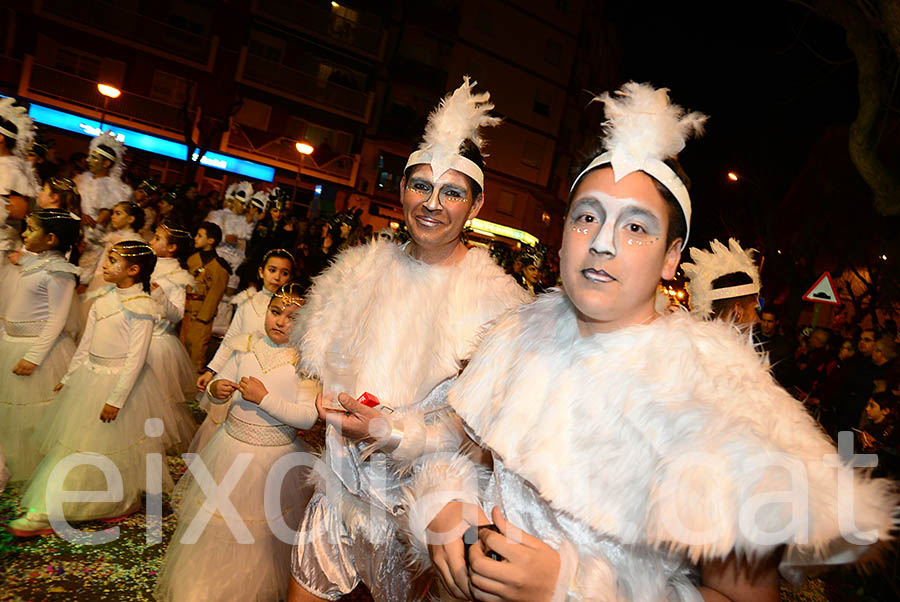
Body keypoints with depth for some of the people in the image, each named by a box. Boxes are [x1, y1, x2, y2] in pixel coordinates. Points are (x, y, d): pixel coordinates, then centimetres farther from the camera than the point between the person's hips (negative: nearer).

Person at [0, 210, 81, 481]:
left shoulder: (57, 272, -17)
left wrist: (34, 357, -22)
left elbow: (57, 320, -19)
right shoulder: (30, 263, 8)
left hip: (40, 346, -8)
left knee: (36, 414, 4)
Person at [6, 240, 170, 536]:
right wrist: (69, 378, 16)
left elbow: (136, 357, -18)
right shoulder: (103, 301, 5)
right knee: (72, 442, 13)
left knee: (112, 447, 6)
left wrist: (116, 399, -19)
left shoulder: (141, 307, -17)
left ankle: (123, 502, 29)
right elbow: (86, 344, 14)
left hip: (118, 381, -7)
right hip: (88, 378, 7)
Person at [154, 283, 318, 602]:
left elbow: (308, 417, -21)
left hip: (276, 457, -4)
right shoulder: (246, 345, -3)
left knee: (265, 536, 13)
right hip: (232, 446, 4)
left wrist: (264, 398, -23)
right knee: (216, 523, 20)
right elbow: (219, 391, 8)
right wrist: (215, 389, -14)